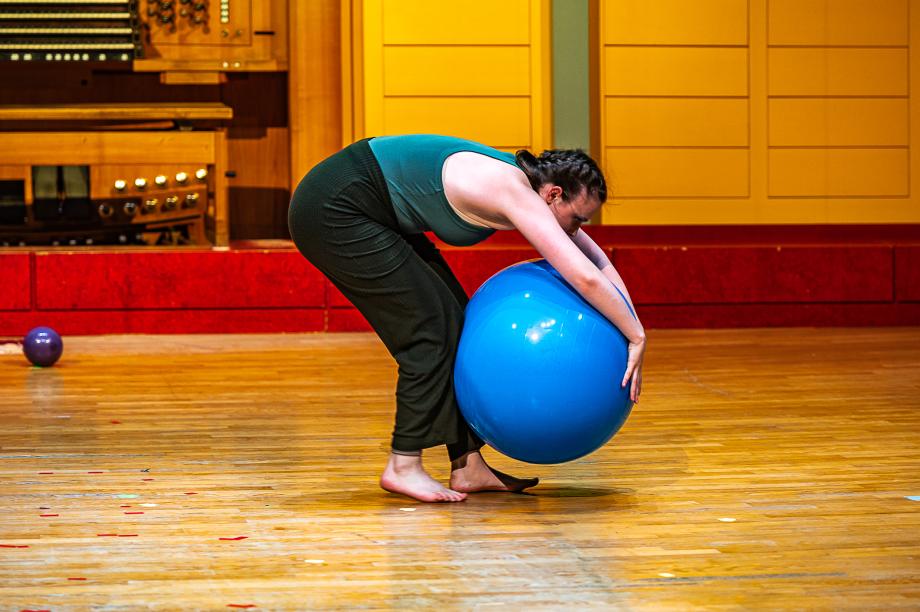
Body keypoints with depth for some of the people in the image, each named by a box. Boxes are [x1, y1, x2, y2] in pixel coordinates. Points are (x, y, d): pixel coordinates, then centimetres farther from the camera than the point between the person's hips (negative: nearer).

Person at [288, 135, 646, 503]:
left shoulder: (523, 182, 5)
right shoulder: (516, 194, -23)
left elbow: (596, 259, 12)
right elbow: (585, 277, -31)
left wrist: (630, 329, 3)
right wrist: (635, 336, -21)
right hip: (334, 209, -10)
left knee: (453, 321, 7)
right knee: (431, 326, -9)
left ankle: (467, 466, 10)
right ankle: (403, 467, -3)